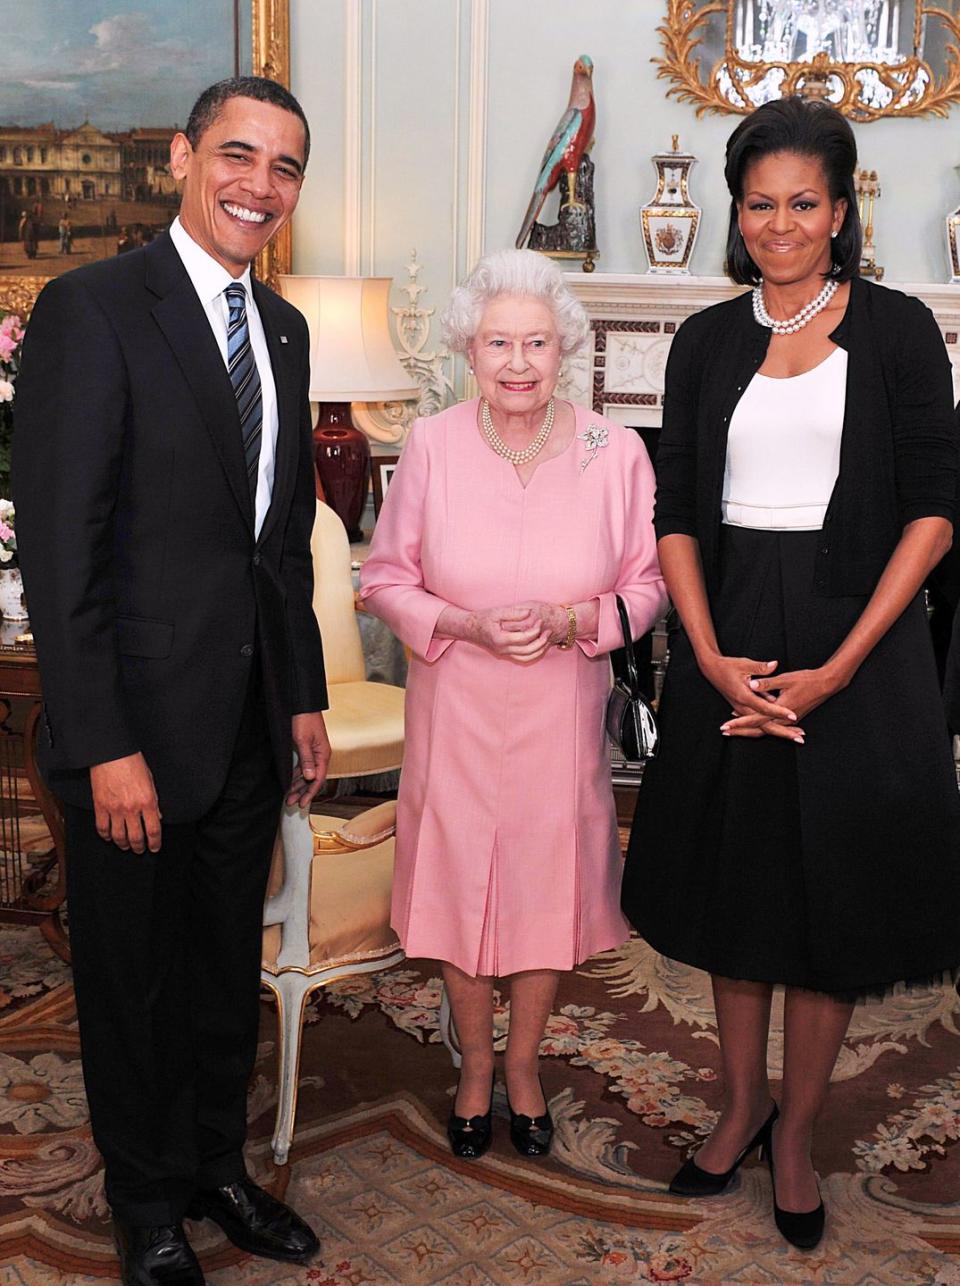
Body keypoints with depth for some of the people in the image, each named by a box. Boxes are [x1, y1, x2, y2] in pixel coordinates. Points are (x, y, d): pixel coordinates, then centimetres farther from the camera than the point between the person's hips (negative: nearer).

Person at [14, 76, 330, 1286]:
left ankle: (217, 1165, 40)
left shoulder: (281, 327, 10)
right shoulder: (90, 309, -13)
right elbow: (57, 548, -17)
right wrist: (106, 746, -20)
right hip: (138, 723, -6)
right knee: (131, 976, 12)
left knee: (227, 965, 20)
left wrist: (305, 698, 12)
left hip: (251, 723, 6)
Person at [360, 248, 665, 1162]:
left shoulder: (616, 453, -8)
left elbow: (647, 584, 0)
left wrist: (570, 623, -18)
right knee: (458, 880, 10)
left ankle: (524, 1061, 37)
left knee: (548, 881, 12)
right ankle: (475, 1062, 35)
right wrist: (465, 625, -18)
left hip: (561, 710, 0)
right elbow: (385, 580, -2)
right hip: (456, 709, 0)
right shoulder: (431, 446, -8)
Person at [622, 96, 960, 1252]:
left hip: (854, 644, -3)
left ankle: (796, 1136, 25)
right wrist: (711, 657, -9)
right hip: (728, 646, 3)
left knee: (832, 892, 6)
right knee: (734, 880, 12)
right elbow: (676, 511, 4)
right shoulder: (707, 342, 6)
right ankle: (740, 1104, 32)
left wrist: (839, 668, -14)